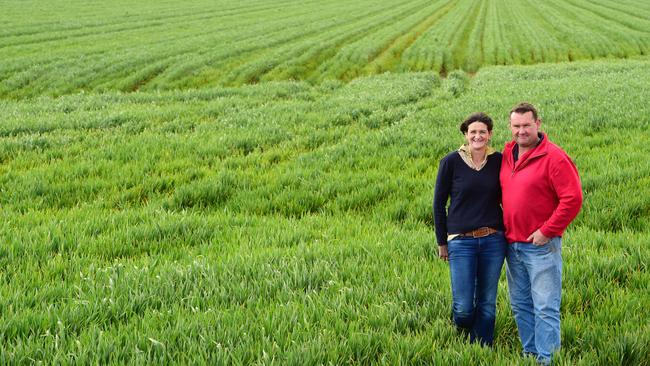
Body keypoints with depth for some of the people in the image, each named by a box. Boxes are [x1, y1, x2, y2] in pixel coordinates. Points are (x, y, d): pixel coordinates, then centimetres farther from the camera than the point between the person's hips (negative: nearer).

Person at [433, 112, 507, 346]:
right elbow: (439, 203, 3)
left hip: (493, 240, 2)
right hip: (461, 241, -2)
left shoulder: (498, 161, 2)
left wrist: (510, 233, 8)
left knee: (487, 303, 7)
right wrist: (442, 242, 4)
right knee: (464, 306, -4)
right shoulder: (451, 162, -4)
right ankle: (464, 333, 30)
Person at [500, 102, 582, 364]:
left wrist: (547, 232, -15)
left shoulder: (553, 158, -12)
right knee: (520, 306, 14)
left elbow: (573, 199, -16)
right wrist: (503, 229, 12)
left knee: (545, 308, -5)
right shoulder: (507, 155, 9)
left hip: (541, 245, -7)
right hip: (512, 245, 7)